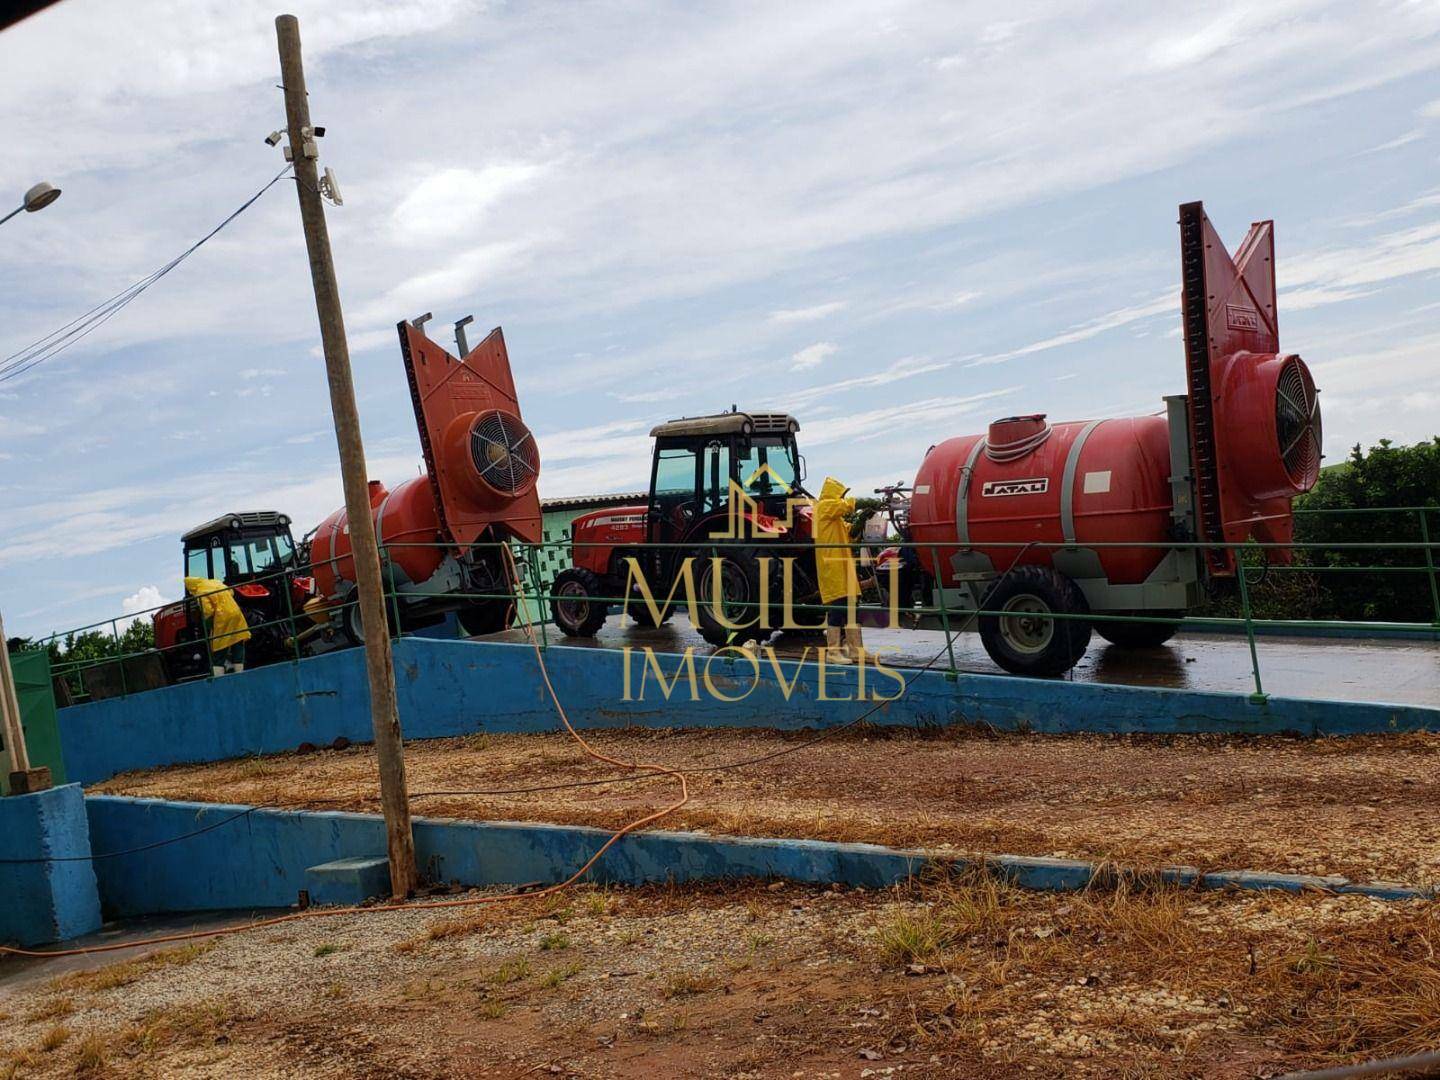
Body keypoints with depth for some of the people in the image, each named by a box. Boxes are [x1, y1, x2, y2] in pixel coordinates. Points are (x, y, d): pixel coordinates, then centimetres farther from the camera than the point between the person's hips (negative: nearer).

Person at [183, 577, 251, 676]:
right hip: (236, 615, 7)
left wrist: (207, 624, 1)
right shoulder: (215, 582, 13)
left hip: (222, 620, -7)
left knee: (218, 657, 1)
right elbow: (231, 593, 20)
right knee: (238, 656, 11)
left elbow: (208, 611, -17)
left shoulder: (200, 593, -8)